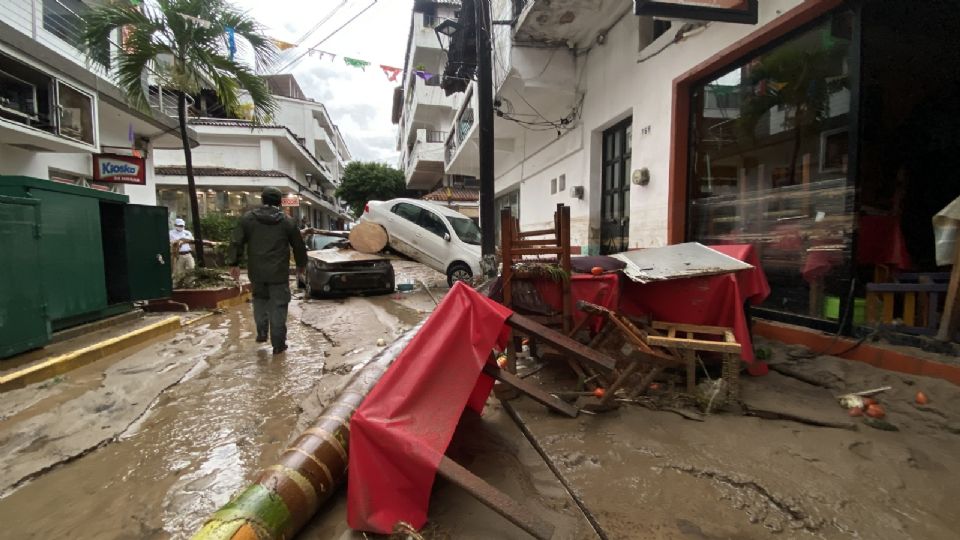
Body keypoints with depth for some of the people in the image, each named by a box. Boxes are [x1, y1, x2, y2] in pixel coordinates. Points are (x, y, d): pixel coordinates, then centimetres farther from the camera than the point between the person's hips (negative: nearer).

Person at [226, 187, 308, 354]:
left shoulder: (248, 218, 3)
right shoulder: (287, 221, 1)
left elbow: (236, 242, 0)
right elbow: (299, 246, 7)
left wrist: (233, 263, 8)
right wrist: (301, 264, 21)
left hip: (256, 272, 2)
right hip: (279, 273, -2)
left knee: (260, 300, 24)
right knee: (278, 306, 2)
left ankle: (261, 333, 26)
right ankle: (278, 344, 4)